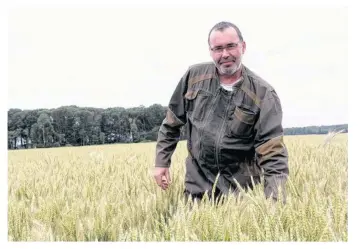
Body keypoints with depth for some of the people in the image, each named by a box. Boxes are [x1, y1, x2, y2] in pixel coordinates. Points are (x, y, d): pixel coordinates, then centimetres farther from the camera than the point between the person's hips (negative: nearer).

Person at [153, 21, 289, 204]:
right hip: (197, 184, 2)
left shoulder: (263, 93, -12)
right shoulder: (194, 76, -2)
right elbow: (172, 122, 10)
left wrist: (276, 201, -28)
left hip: (241, 188, -2)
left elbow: (272, 152, -17)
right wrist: (161, 162, 7)